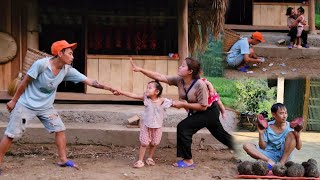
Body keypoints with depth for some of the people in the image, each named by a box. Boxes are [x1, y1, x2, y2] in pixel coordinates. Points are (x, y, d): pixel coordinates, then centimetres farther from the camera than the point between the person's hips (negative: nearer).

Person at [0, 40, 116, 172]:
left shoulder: (68, 70, -10)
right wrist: (14, 100, -7)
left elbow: (89, 81, -10)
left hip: (46, 106, 6)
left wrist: (108, 88, -17)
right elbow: (24, 83, -15)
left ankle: (63, 160, 10)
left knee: (60, 129, 0)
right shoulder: (41, 64, -25)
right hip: (26, 105, -5)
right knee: (11, 134, -2)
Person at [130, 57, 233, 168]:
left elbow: (203, 106, -29)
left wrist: (183, 104, -29)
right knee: (220, 134, 22)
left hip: (209, 112, -8)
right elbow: (159, 77, -18)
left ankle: (188, 161, -6)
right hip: (197, 113, 8)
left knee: (183, 127, -18)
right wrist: (140, 69, -26)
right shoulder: (179, 80, -14)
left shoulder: (200, 85, -32)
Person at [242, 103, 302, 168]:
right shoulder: (267, 126, -1)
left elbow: (298, 147, -3)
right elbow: (263, 147, -1)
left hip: (285, 155, -1)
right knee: (247, 146, -17)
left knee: (292, 134, -22)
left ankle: (282, 163, -21)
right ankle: (270, 161, -29)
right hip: (270, 155, 1)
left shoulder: (290, 126, -2)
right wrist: (261, 133, -15)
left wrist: (298, 136, -22)